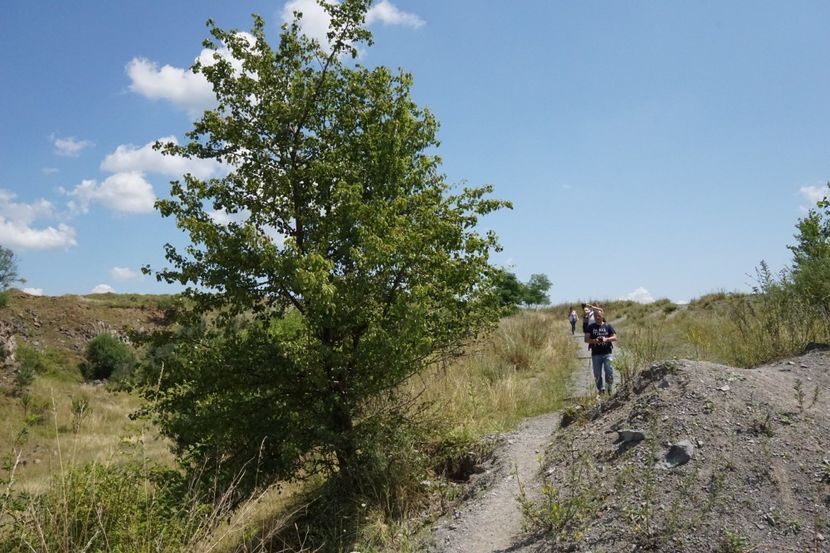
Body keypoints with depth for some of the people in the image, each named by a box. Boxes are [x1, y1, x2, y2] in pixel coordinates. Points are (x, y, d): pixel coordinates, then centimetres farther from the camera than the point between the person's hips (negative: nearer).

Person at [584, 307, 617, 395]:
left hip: (607, 353, -1)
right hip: (595, 354, 1)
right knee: (597, 375, 4)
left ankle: (609, 389, 10)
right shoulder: (590, 327, 6)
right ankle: (601, 390, 14)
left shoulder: (608, 326, 6)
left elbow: (615, 337, 1)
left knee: (609, 372, -8)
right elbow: (586, 339, 0)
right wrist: (594, 341, -20)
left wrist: (606, 339, -18)